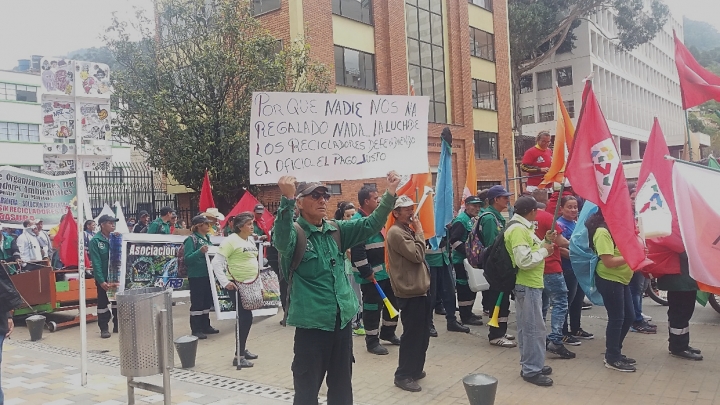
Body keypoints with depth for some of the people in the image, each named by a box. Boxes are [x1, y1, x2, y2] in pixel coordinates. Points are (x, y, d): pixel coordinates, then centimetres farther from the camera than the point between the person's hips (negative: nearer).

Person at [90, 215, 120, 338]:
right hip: (103, 277, -4)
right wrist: (101, 281, -20)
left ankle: (117, 325, 24)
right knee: (103, 302, 5)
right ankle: (104, 328, 14)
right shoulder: (95, 240, -12)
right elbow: (96, 263, -16)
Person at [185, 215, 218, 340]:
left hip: (207, 274, 8)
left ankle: (205, 326, 25)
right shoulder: (191, 239, -10)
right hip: (196, 276, -8)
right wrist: (200, 251, -30)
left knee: (207, 301, 14)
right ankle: (196, 329, 4)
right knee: (197, 302, -3)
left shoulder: (207, 238, 12)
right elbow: (187, 259, -17)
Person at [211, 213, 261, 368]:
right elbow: (216, 262, -19)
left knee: (246, 318, 15)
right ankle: (239, 357, 1)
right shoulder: (231, 240, -15)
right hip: (238, 286, -8)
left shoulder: (251, 240, 11)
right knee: (244, 319, -7)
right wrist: (225, 282, -23)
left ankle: (242, 349, 29)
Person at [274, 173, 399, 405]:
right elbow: (281, 241, -32)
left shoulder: (337, 230, 8)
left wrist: (390, 194, -7)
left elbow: (370, 225, 6)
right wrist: (286, 200, -48)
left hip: (342, 322, 6)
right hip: (311, 324, -6)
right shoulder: (294, 233, -10)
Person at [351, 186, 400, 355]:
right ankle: (372, 341, 12)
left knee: (393, 301, 17)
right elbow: (357, 250, -23)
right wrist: (367, 272, -22)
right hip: (371, 274, -9)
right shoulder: (358, 221, -18)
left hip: (385, 270, 9)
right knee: (372, 307, 0)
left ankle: (387, 332, 34)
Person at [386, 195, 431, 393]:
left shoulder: (408, 230, 15)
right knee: (412, 335, -3)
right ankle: (403, 376, 8)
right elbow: (417, 255, -21)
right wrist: (419, 233, -12)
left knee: (422, 334, 17)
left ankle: (414, 369, 30)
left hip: (419, 289, 10)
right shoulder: (395, 232, -15)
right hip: (410, 292, -10)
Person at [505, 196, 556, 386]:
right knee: (534, 328, -5)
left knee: (526, 327, 16)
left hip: (528, 285, 11)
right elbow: (524, 261, -27)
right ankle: (532, 370, 3)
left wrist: (545, 242, 5)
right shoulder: (518, 230, -21)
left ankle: (530, 364, 27)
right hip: (528, 285, -11)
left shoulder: (522, 227, 13)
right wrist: (544, 251, -15)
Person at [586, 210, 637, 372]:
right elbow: (609, 262, -23)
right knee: (616, 318, -2)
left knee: (629, 316, 14)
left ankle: (614, 353, 27)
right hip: (609, 280, -10)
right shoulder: (602, 232, -18)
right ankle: (612, 359, 11)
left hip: (621, 279, 10)